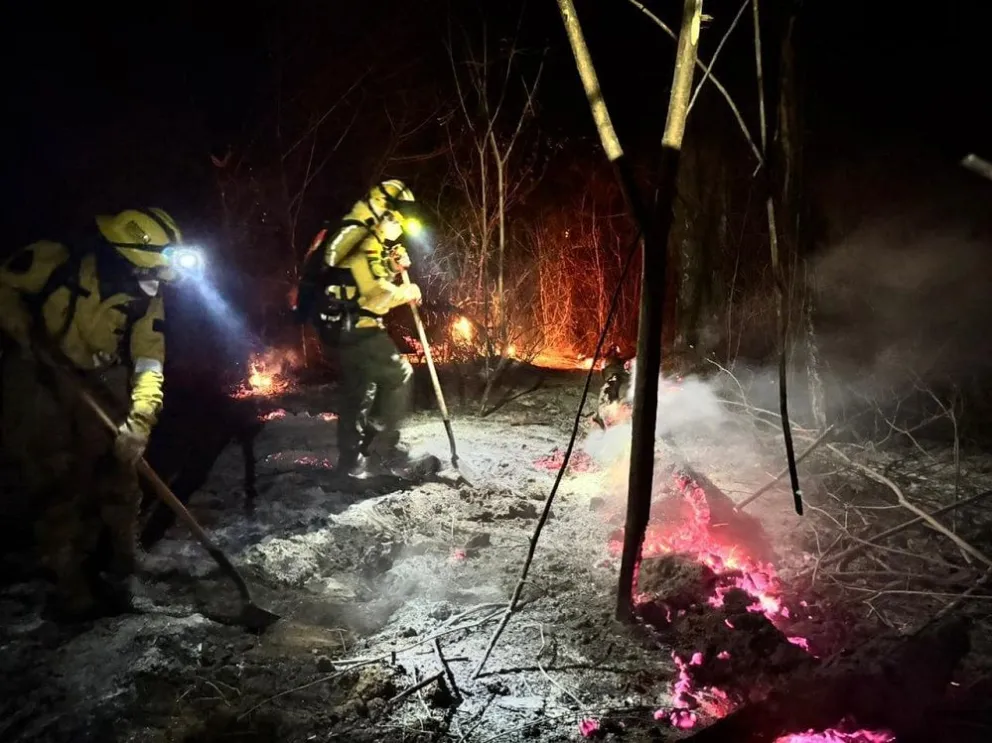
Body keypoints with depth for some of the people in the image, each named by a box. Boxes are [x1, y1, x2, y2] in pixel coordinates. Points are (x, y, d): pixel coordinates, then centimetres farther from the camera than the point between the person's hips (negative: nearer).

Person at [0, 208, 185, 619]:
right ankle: (72, 586, 7)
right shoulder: (57, 260, -23)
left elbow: (149, 362, -18)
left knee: (117, 474, 2)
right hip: (38, 375, -3)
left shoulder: (147, 299, -13)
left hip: (100, 381, 3)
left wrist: (139, 418, -31)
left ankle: (113, 574, 18)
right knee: (58, 482, -4)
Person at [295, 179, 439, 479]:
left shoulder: (354, 237, 17)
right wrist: (408, 292, -9)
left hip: (338, 326, 11)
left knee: (359, 390, 17)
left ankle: (353, 458, 26)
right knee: (398, 375, -7)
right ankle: (385, 451, -5)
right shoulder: (366, 244, -16)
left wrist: (394, 268, 8)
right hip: (354, 327, -11)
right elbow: (377, 294, -25)